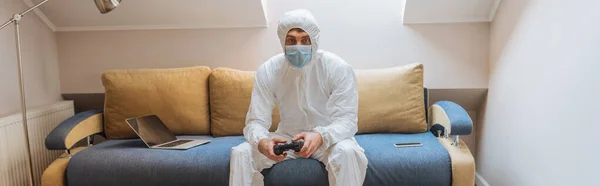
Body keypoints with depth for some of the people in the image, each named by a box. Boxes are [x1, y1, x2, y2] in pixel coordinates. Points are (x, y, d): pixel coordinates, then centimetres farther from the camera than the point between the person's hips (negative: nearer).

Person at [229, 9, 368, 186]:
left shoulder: (339, 69, -20)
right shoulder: (267, 71, -13)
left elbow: (347, 120, -23)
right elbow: (256, 121, -15)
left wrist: (320, 136, -46)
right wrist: (261, 142, -41)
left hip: (327, 138, -2)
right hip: (287, 137, 2)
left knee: (347, 152, -36)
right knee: (241, 153, -21)